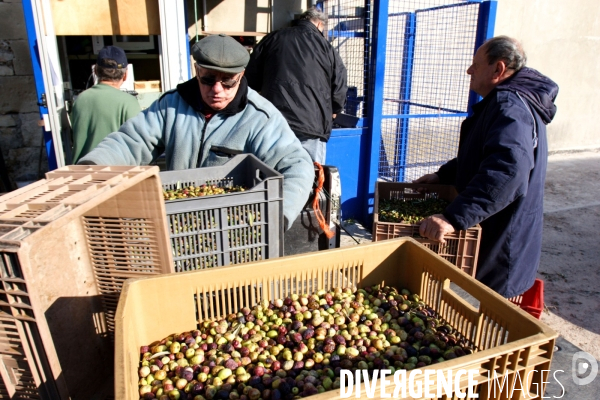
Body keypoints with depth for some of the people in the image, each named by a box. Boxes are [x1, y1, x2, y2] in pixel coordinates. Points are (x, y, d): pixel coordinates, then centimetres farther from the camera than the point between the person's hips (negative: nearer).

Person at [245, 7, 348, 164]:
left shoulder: (272, 39, 13)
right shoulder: (327, 48, 7)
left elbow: (250, 81, 13)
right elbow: (339, 93, 5)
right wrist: (330, 112, 25)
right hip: (312, 129, -2)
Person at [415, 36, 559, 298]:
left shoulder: (510, 105, -23)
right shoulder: (505, 102, 14)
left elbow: (508, 169, -41)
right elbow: (480, 157, 25)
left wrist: (454, 217, -45)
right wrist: (442, 175, 15)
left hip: (502, 249, -11)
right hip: (491, 235, 11)